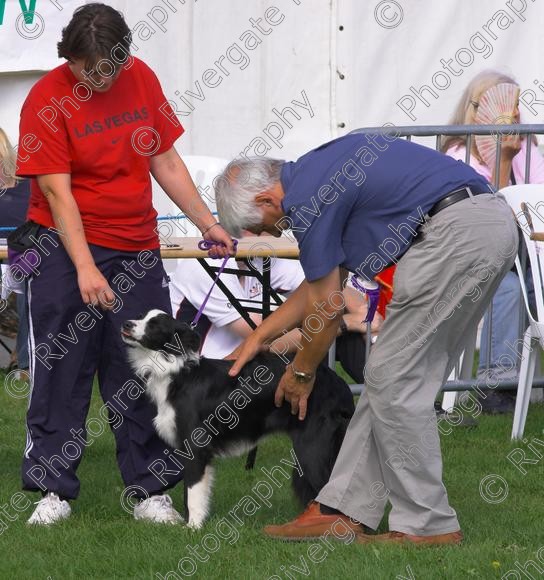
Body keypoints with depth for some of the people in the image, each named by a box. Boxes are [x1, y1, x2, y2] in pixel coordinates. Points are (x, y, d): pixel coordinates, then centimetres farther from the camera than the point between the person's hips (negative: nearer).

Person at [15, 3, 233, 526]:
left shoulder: (141, 78, 2)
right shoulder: (47, 98, -12)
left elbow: (165, 161, 10)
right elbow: (56, 191, -16)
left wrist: (207, 223, 3)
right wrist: (85, 268, -23)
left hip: (137, 251, 4)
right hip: (66, 249, -4)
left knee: (141, 374, 3)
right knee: (61, 369, -2)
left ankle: (149, 491, 8)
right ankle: (53, 491, 4)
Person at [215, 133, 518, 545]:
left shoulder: (305, 199, -7)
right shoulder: (320, 172, 22)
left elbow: (327, 306, 0)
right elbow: (322, 283, 32)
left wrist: (301, 372, 16)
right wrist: (260, 335, 37)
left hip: (456, 233, -10)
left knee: (395, 380, -1)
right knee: (404, 377, 12)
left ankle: (428, 524, 3)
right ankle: (344, 507, 16)